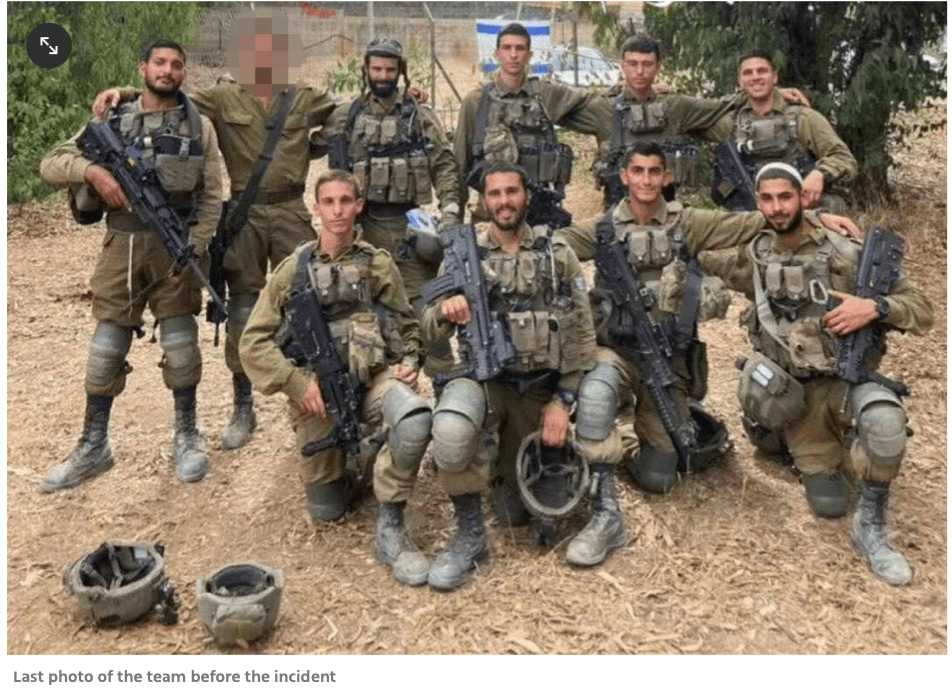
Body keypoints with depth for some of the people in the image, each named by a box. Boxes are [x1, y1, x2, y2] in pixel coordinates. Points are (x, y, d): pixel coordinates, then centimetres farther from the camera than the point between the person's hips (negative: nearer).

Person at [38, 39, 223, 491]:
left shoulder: (199, 126, 5)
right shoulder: (112, 120, 7)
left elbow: (212, 195, 2)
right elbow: (50, 164, 4)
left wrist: (195, 246, -10)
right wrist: (92, 171, -16)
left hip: (175, 244, -1)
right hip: (122, 245, 2)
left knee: (180, 344, 1)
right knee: (105, 349, 4)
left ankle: (187, 437, 16)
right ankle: (93, 448, 15)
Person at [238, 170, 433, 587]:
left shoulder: (379, 265, 6)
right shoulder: (293, 270, 4)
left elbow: (407, 326, 17)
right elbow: (253, 343, 2)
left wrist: (410, 362, -4)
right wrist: (297, 382, -11)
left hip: (374, 378, 0)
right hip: (317, 391, 1)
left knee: (415, 419, -36)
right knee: (326, 511, 7)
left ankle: (390, 527, -18)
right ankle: (349, 454, 40)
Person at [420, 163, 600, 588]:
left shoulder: (558, 256, 0)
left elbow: (581, 336, 1)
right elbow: (429, 326, -2)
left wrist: (562, 401, -7)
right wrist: (445, 311, -26)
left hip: (543, 388, 1)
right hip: (484, 378, 0)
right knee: (450, 430, -35)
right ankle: (470, 536, -14)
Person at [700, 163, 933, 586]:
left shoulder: (848, 254, -10)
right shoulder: (753, 258, 2)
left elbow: (922, 310, -8)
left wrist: (874, 308, -25)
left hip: (849, 377, -2)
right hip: (798, 393, 2)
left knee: (885, 421, -39)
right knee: (828, 504, -2)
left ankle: (871, 529, -15)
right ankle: (825, 449, 33)